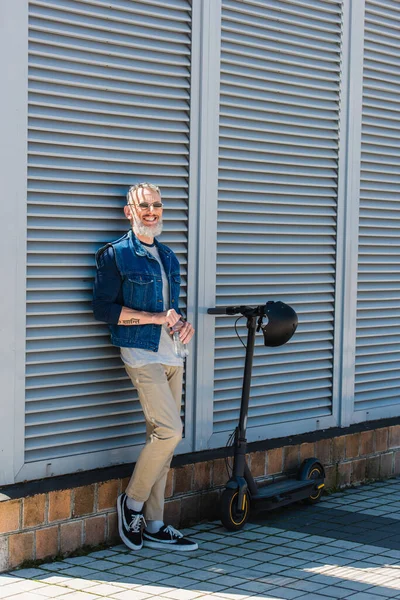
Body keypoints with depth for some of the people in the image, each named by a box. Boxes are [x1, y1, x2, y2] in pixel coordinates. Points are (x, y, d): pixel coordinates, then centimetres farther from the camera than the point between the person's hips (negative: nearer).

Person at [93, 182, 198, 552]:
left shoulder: (168, 257, 18)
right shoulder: (116, 254, -3)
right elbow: (103, 307, -10)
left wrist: (182, 324, 3)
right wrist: (155, 318, -14)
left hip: (171, 354, 7)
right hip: (141, 352, -7)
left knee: (163, 438, 6)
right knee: (170, 430, -17)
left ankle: (153, 526, 13)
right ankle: (133, 501, 4)